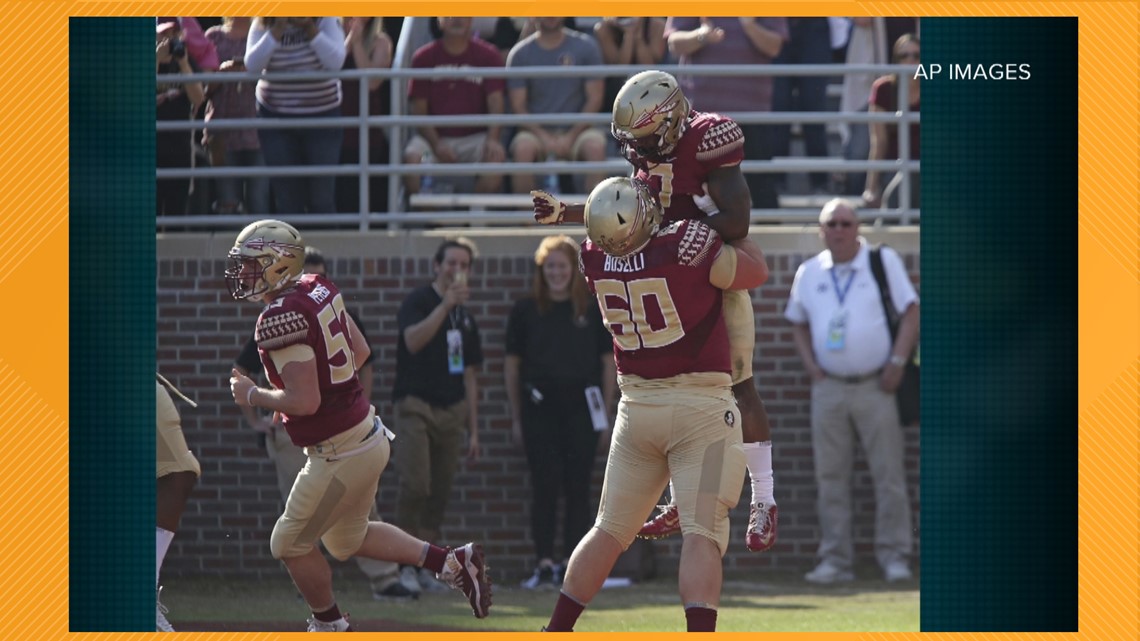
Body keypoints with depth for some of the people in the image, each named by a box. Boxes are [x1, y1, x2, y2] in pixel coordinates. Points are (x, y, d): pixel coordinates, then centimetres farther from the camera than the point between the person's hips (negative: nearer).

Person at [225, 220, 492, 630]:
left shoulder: (282, 319, -24)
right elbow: (360, 352, 15)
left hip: (340, 453, -9)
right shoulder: (320, 290, 3)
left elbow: (305, 401, -26)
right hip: (367, 434, 9)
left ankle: (329, 626, 27)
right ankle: (453, 562, 22)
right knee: (347, 539, 26)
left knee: (291, 544, 11)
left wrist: (253, 396, -10)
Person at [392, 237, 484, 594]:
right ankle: (404, 565, -10)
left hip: (452, 412, 6)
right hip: (416, 406, -6)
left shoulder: (465, 317, 18)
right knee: (415, 486, -17)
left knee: (440, 495, 4)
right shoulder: (418, 302, -1)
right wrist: (446, 304, -27)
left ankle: (423, 567, 9)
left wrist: (473, 430, 17)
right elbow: (413, 340, -23)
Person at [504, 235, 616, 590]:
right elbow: (512, 364, 10)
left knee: (578, 488, 1)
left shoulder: (594, 310, 6)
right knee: (544, 487, -4)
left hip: (581, 407, 0)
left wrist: (606, 414, 4)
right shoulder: (525, 311, 7)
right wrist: (516, 418, 7)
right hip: (539, 408, 0)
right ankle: (545, 564, -2)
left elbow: (609, 362, 9)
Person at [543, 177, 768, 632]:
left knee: (609, 530, 16)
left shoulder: (595, 257, -5)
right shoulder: (689, 247, -19)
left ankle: (554, 635, 18)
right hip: (701, 407, -5)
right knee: (701, 533, -9)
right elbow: (756, 270, -3)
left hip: (637, 406, 5)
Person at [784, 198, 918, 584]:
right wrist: (810, 365, 6)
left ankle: (893, 556, 1)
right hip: (829, 388, 3)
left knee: (888, 474, -4)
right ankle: (834, 560, 7)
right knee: (830, 477, 2)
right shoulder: (809, 273, 10)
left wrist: (897, 363, -9)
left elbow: (911, 312, 0)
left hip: (875, 386, -3)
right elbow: (798, 323, 21)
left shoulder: (884, 262, 2)